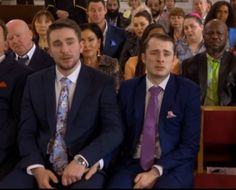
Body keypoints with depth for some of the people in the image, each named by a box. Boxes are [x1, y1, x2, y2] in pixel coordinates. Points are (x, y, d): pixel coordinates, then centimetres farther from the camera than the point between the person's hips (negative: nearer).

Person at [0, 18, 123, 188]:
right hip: (41, 164, 3)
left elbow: (114, 130, -5)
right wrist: (37, 168, -12)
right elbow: (26, 132, 6)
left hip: (85, 167, -2)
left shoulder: (103, 83, 1)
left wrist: (82, 160, -20)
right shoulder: (35, 82, 9)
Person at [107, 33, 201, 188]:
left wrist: (156, 171, -15)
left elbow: (190, 144, -5)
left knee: (167, 184, -32)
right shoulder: (127, 89, 6)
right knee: (115, 184, -25)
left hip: (173, 166, -2)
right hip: (131, 163, 2)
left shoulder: (189, 90, -2)